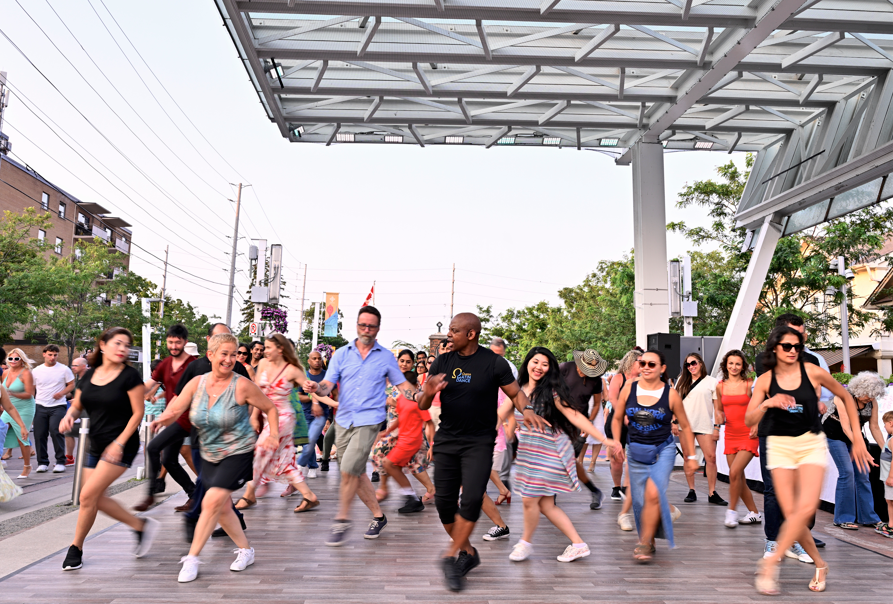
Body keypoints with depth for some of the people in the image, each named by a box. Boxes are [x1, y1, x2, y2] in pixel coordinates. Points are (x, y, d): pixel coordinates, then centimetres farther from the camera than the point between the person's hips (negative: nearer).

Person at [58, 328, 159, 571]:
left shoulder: (130, 376, -12)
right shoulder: (89, 375, 6)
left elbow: (138, 413, -12)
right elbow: (76, 405, 15)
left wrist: (119, 443, -18)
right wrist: (69, 416, -8)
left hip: (121, 447, -7)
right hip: (96, 446, 7)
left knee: (88, 495, -8)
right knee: (96, 498, 10)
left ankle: (76, 548, 14)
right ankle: (141, 526, 26)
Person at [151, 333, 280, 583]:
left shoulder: (242, 385, -18)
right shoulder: (196, 383, -6)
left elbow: (270, 408, -6)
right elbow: (173, 411, -11)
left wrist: (273, 434, -16)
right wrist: (166, 417, -34)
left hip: (238, 453, -6)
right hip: (209, 455, 6)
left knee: (212, 502, -15)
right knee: (222, 508, 14)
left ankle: (192, 558, 3)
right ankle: (246, 550, 34)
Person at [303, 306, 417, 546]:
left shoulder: (386, 357, 3)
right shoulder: (341, 354, 5)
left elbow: (402, 385, 7)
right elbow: (327, 385, -2)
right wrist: (316, 388, -25)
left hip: (369, 420, -3)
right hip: (343, 420, 3)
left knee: (349, 469, -14)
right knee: (356, 472, 10)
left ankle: (342, 520, 6)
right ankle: (378, 516, 27)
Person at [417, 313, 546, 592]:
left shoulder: (494, 362, -6)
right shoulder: (442, 362, 3)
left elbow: (515, 392, 1)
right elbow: (422, 405, 4)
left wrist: (527, 409, -21)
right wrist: (428, 393, -20)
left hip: (479, 442, -3)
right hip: (447, 440, 4)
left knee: (472, 499, -17)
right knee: (444, 502, 4)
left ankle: (451, 557, 0)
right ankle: (468, 553, 25)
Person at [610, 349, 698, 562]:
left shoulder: (671, 394, -6)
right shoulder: (628, 389, -2)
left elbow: (685, 426, 5)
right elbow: (617, 418, 11)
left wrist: (691, 456, 7)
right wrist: (616, 442, -2)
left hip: (663, 450, -2)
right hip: (636, 452, 3)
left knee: (653, 494, -21)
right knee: (639, 501, 7)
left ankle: (644, 544, -6)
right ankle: (649, 543, 30)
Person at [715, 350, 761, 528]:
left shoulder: (749, 385, -5)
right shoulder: (720, 386, 7)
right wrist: (719, 417, -3)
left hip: (748, 435, -5)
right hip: (730, 435, 5)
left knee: (734, 472, -17)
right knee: (739, 478, 8)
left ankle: (731, 511, -3)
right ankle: (754, 513, 23)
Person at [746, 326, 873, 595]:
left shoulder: (813, 372, -5)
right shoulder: (765, 380, -3)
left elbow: (847, 398, 9)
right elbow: (749, 421, -6)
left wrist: (858, 439, 8)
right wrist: (767, 404, -25)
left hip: (812, 444, -1)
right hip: (780, 445, 1)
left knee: (806, 507, -20)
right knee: (791, 514, -2)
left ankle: (771, 562, -11)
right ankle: (820, 565, 21)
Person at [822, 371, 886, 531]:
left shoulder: (872, 401, -9)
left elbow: (874, 427, -2)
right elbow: (845, 427, -30)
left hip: (855, 436, 6)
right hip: (834, 435, -6)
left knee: (862, 474, 1)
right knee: (847, 472, -14)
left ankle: (868, 517, 13)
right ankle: (843, 518, -4)